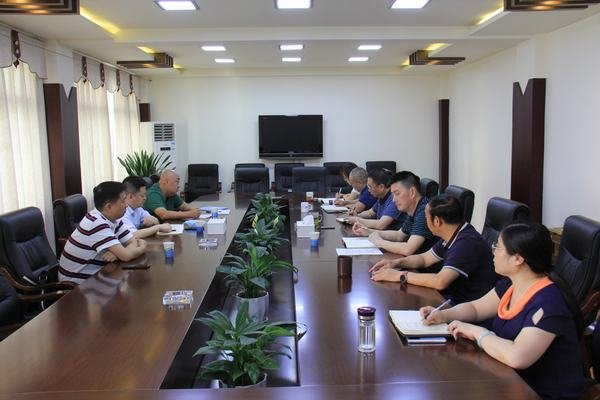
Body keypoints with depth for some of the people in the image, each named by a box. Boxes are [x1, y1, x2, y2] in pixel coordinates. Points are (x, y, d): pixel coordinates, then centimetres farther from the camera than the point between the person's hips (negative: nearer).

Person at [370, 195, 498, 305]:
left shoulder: (467, 242, -26)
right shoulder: (452, 237, 5)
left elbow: (440, 281, -32)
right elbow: (424, 258, 18)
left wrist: (400, 275, -23)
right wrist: (396, 263, 1)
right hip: (453, 296, 8)